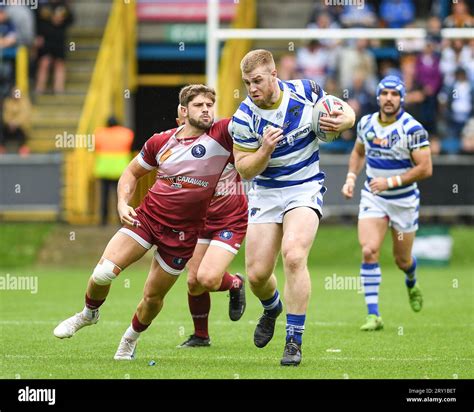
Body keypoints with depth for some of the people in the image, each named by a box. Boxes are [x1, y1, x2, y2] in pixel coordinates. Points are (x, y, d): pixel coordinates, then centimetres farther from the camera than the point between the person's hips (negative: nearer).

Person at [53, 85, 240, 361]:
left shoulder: (221, 134, -9)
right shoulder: (161, 142, 2)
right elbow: (132, 173, 14)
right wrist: (123, 203, 1)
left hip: (183, 232, -2)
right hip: (147, 216, 2)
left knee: (154, 297, 7)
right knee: (103, 272, -14)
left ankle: (131, 338, 38)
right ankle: (89, 314, 18)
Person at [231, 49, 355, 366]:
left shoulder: (306, 91, -10)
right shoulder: (244, 118, -12)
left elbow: (346, 111, 7)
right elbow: (244, 170, -6)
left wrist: (343, 120, -18)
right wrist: (265, 149, -26)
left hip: (306, 189, -2)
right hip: (266, 194, 2)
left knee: (293, 256, -24)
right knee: (257, 273, -1)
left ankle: (295, 342, -17)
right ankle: (272, 309, 38)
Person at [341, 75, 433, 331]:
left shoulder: (412, 129, -17)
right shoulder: (366, 124, -2)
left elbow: (425, 168, -19)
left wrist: (391, 181, -24)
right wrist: (351, 178, 3)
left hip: (404, 200, -2)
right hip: (373, 198, 3)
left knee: (402, 260, 11)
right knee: (369, 251, -17)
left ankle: (411, 284, 49)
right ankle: (373, 315, -14)